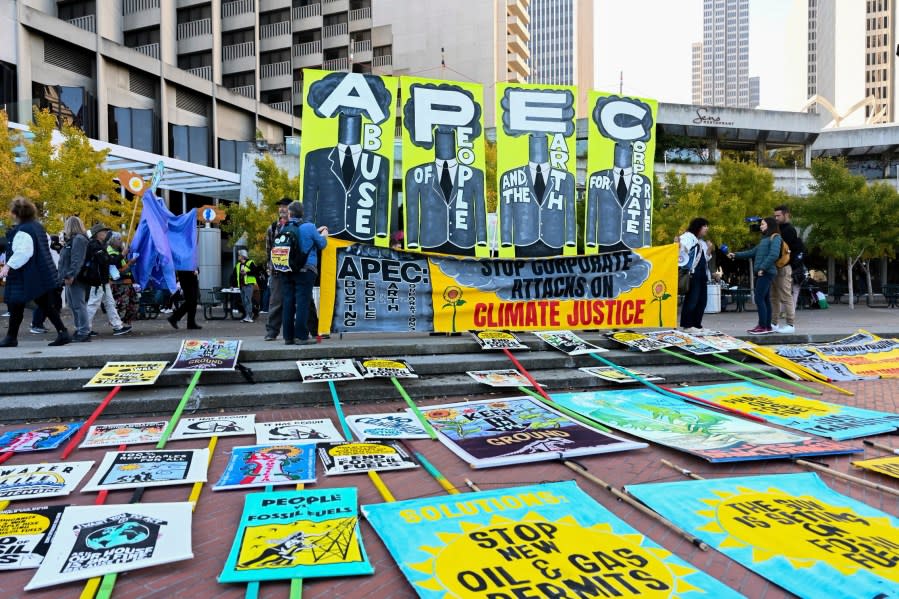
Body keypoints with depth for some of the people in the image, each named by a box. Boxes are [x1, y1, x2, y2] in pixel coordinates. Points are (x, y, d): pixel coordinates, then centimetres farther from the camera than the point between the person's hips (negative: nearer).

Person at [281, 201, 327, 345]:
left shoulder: (284, 229, 6)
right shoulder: (309, 227, -8)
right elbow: (321, 244, 2)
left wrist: (316, 232, 29)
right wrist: (323, 235, 23)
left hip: (287, 271, 5)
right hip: (305, 271, -5)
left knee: (287, 302, 7)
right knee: (302, 302, -4)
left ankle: (288, 336, 10)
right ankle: (301, 336, -5)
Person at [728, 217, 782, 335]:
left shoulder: (775, 237, -5)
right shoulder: (765, 239, 23)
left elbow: (774, 255, -18)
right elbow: (752, 252, 24)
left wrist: (763, 268, -19)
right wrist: (736, 255, 20)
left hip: (766, 272, -9)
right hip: (763, 273, 9)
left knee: (759, 298, -11)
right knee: (765, 299, 8)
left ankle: (763, 326, -9)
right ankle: (767, 326, 11)